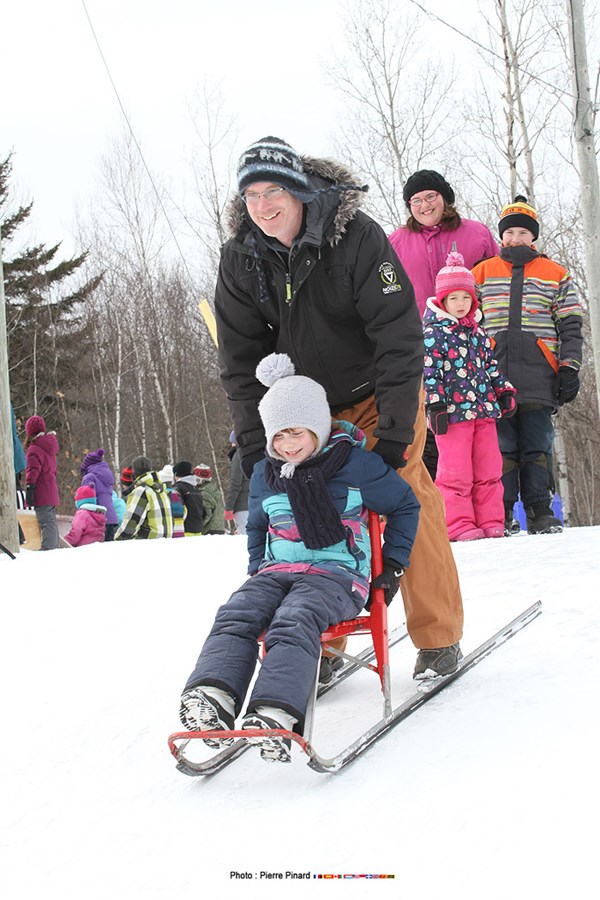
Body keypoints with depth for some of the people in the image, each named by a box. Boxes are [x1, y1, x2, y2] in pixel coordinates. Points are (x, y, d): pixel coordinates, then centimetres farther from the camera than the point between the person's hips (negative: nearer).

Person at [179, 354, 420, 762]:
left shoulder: (356, 464, 0)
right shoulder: (265, 475, 16)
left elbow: (405, 506, 10)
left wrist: (394, 563, 7)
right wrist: (256, 570, 19)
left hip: (337, 575, -5)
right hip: (277, 572, 5)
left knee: (293, 621, -36)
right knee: (237, 614, -26)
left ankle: (277, 714, -54)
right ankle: (212, 697, -44)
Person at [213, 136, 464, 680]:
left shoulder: (357, 237, -23)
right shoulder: (241, 259, -10)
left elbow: (399, 337, -24)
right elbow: (241, 359, -5)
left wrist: (394, 432, -28)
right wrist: (256, 444, -13)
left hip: (380, 391, -4)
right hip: (310, 405, 4)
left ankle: (438, 636, -3)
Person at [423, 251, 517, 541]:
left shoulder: (477, 333, 16)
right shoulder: (433, 333, -4)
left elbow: (490, 365, 24)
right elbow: (428, 372, -10)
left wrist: (504, 390, 14)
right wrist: (434, 405, -16)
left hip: (484, 408, 6)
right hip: (453, 409, -6)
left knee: (489, 468, 7)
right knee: (455, 471, -4)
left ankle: (491, 522, 13)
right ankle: (458, 525, 1)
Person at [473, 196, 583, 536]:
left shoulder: (556, 275, 12)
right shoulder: (482, 274, 13)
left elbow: (570, 326, 11)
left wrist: (570, 368, 1)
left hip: (539, 377, 0)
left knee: (537, 447, 2)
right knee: (501, 447, 0)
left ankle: (540, 512, 9)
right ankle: (500, 514, 5)